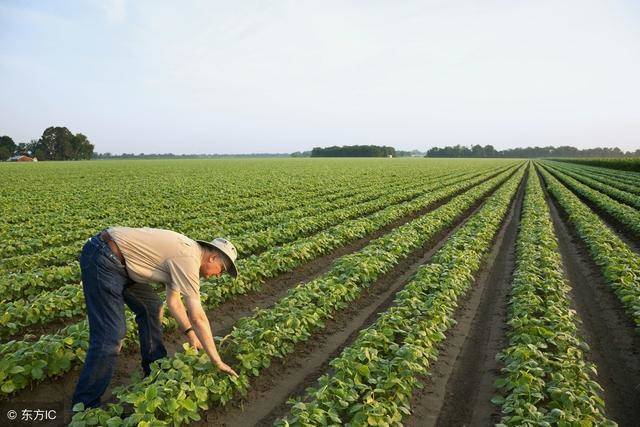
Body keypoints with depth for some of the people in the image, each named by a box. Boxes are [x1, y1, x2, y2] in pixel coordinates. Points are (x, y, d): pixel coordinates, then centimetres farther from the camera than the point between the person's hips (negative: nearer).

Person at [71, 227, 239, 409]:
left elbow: (173, 300, 19)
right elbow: (197, 317, -20)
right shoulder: (189, 259, -18)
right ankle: (85, 406, 3)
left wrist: (191, 334, 14)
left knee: (151, 306, 15)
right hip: (102, 258, -10)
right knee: (110, 336, -11)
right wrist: (218, 362, -12)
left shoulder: (185, 251, 11)